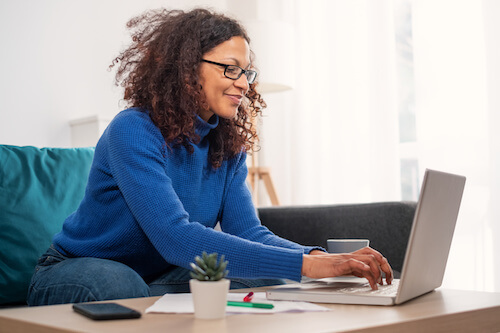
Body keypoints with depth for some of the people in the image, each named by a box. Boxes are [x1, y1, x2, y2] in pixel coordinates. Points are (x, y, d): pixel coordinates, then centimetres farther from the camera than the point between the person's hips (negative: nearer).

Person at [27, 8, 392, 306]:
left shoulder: (229, 146, -3)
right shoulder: (133, 131, -26)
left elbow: (249, 232, -11)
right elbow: (176, 238, -38)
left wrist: (317, 256, -33)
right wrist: (305, 265, -44)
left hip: (155, 279, 6)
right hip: (75, 274, -5)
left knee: (265, 279, -18)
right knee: (122, 287, -40)